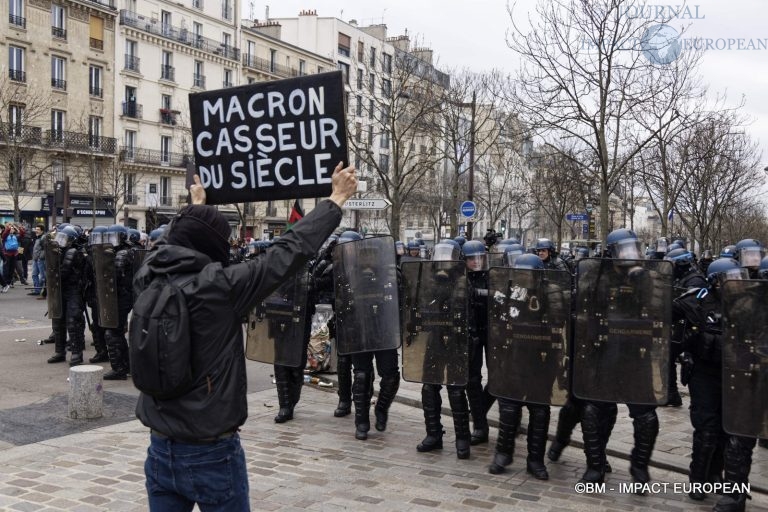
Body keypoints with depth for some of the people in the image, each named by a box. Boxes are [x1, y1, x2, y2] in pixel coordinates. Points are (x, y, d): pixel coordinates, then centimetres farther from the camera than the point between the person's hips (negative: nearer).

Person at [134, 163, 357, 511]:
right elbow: (290, 250, -14)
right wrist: (336, 198, -2)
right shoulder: (219, 287, -19)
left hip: (161, 450, 6)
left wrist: (196, 206, 35)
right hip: (213, 455, -5)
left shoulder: (148, 281, -4)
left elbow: (171, 241, 17)